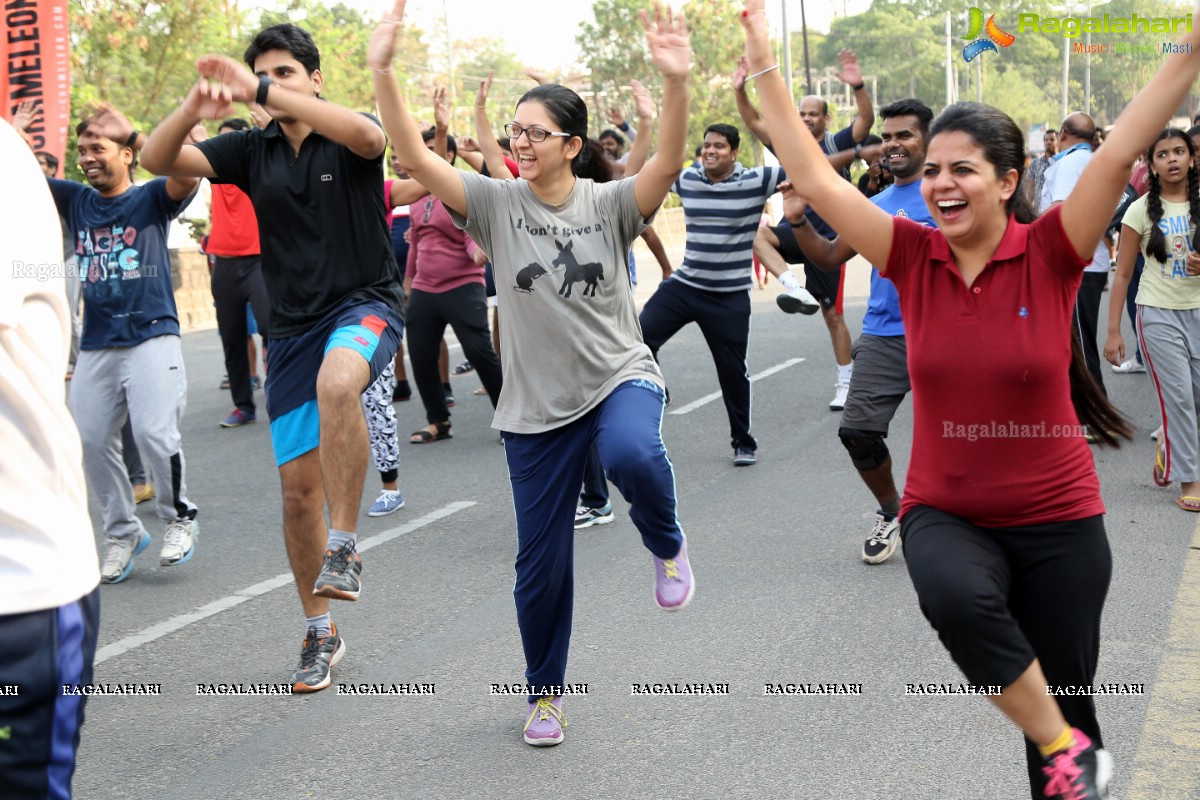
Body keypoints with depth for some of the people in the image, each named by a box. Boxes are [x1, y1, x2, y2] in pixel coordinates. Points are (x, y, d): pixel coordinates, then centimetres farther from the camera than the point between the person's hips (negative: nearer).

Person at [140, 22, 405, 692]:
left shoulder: (348, 137, -2)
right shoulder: (253, 150, 7)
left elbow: (366, 135, -29)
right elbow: (158, 160, -4)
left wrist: (260, 90, -34)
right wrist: (193, 109, -26)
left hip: (366, 304, -4)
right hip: (294, 327, 5)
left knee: (336, 384, -40)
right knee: (299, 484, 3)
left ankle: (345, 543, -26)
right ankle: (320, 633, 19)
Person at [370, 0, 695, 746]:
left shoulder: (609, 204, -5)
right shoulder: (497, 203, -3)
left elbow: (667, 164, -23)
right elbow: (416, 158, -13)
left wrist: (676, 82, -39)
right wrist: (382, 71, -25)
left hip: (620, 376, -2)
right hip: (537, 406, 2)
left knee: (632, 456, -38)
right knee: (542, 565, 7)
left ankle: (668, 546, -3)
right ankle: (545, 693, 32)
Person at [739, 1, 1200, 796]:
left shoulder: (1049, 253, -10)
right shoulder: (914, 256, -4)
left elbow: (1121, 153, -18)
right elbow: (815, 176, -6)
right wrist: (765, 67, -9)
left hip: (1056, 517, 0)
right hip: (944, 512, 1)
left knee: (1067, 697, 7)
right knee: (958, 597, -33)